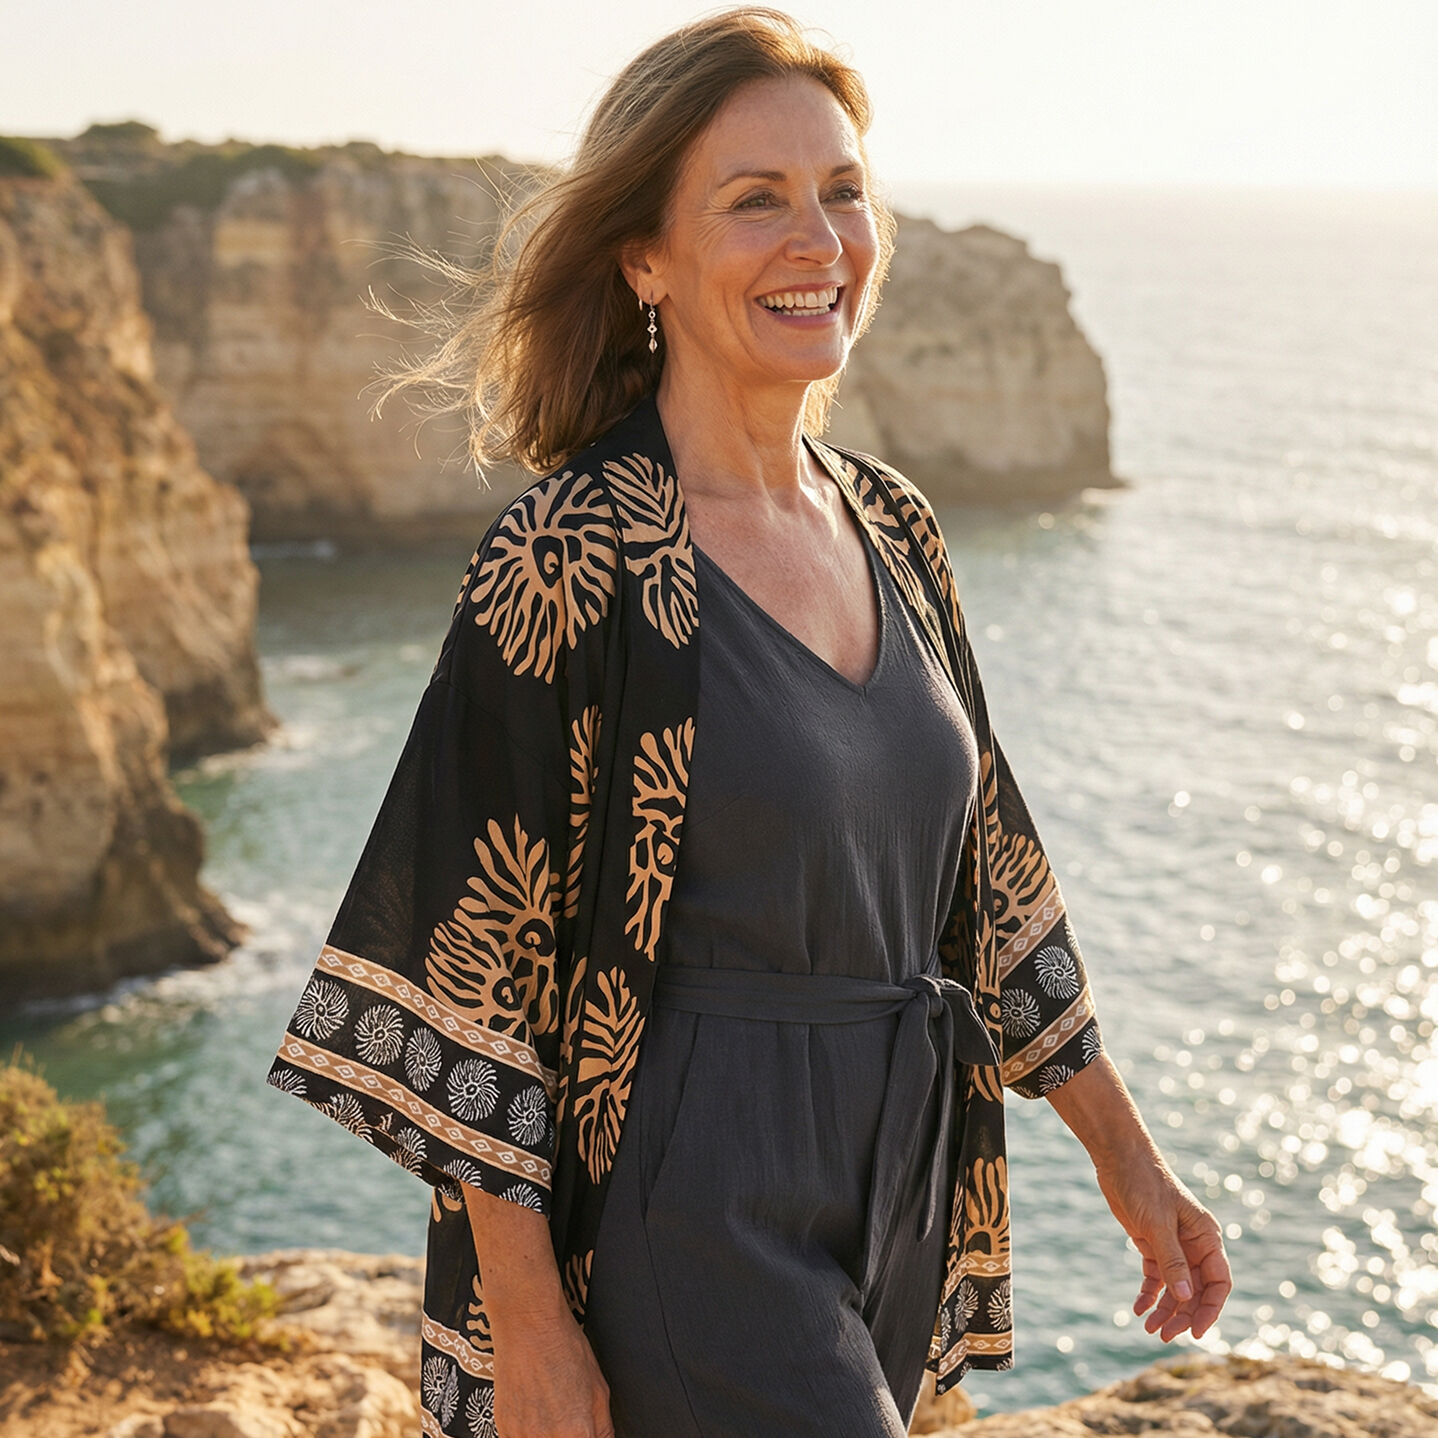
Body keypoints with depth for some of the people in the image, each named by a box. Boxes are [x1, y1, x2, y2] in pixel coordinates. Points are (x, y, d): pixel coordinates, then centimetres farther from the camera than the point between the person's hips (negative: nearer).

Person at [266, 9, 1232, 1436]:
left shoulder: (891, 530, 6)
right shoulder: (568, 558, -15)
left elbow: (984, 864, 13)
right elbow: (475, 958, -14)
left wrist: (1125, 1159, 14)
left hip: (886, 1198, 7)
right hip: (692, 1218, -7)